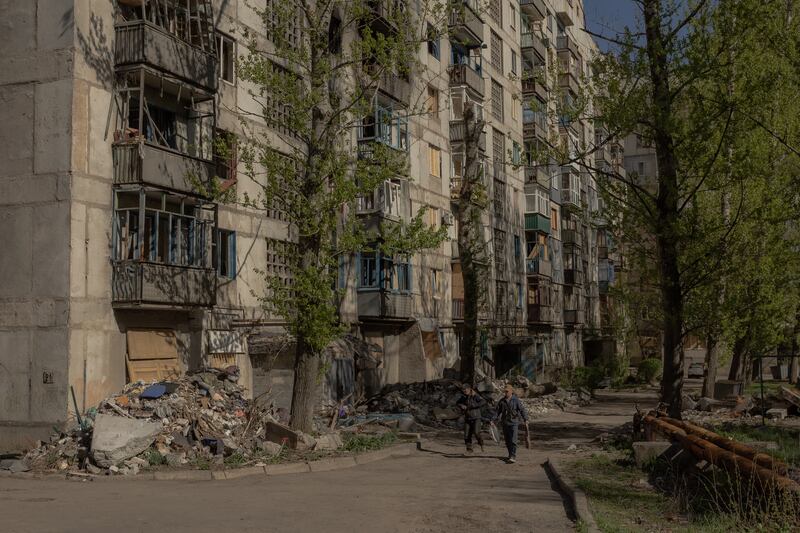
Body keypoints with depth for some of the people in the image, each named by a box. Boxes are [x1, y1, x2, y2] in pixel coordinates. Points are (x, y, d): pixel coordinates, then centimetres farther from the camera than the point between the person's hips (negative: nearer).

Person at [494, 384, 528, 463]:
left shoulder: (516, 400, -6)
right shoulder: (502, 401, 4)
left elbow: (522, 409, -9)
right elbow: (498, 411, 9)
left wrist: (525, 419, -19)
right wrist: (494, 419, 1)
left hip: (514, 422, -4)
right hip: (505, 423, 4)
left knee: (513, 440, -13)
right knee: (507, 440, 11)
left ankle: (513, 456, -15)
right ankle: (510, 454, 28)